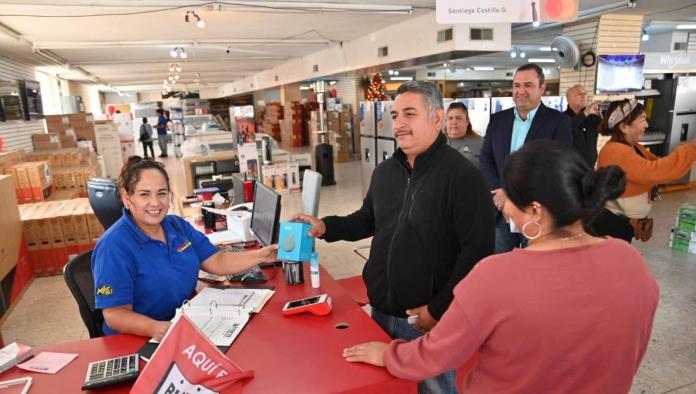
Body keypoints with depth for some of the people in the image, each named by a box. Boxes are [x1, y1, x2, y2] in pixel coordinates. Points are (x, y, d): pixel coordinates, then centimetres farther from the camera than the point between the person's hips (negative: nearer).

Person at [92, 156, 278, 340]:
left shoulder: (178, 225, 4)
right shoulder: (114, 246, -15)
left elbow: (217, 262, 5)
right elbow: (115, 314, -17)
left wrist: (259, 256, -8)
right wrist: (154, 328, -35)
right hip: (138, 343, -6)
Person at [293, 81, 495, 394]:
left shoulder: (463, 176, -19)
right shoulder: (384, 171, 5)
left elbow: (477, 253, -21)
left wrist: (438, 310, -19)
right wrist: (326, 227, 1)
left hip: (427, 320, -6)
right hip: (380, 311, 7)